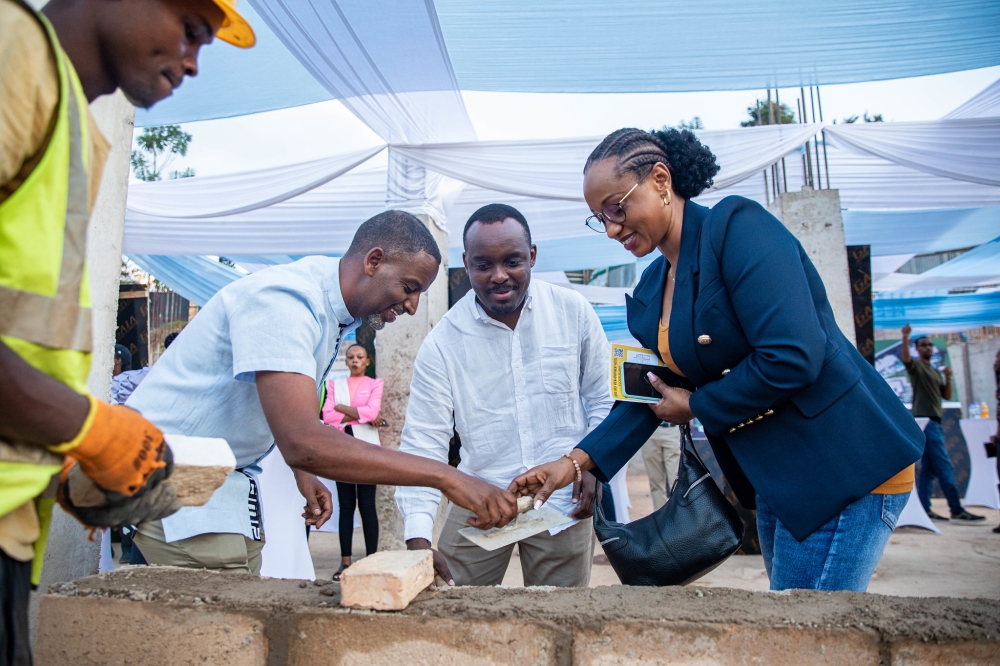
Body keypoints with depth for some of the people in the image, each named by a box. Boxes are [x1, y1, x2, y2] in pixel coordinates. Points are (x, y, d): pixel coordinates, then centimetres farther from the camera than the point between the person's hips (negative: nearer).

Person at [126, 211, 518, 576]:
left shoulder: (339, 315, 3)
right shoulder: (286, 299, -27)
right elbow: (302, 442, -38)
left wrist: (303, 472, 3)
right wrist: (443, 476, -38)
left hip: (230, 481, 9)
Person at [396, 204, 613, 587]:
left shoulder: (574, 311, -5)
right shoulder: (442, 343, -9)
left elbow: (603, 398, 6)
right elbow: (423, 443, -11)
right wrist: (418, 538, -19)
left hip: (563, 502, 1)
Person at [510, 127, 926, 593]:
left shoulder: (738, 224, -17)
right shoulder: (648, 293, 7)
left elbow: (793, 357, -26)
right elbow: (651, 396, 10)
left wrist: (696, 405, -13)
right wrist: (577, 461, -2)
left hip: (844, 465, -8)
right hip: (772, 478, 8)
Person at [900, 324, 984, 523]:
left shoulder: (935, 371, 22)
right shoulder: (916, 366, -1)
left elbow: (947, 396, 18)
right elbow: (905, 357, -24)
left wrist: (948, 378, 2)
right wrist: (905, 338, -36)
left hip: (935, 422, 8)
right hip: (925, 421, -8)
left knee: (928, 469, 7)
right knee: (945, 467, -11)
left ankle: (925, 509, 9)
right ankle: (957, 510, -9)